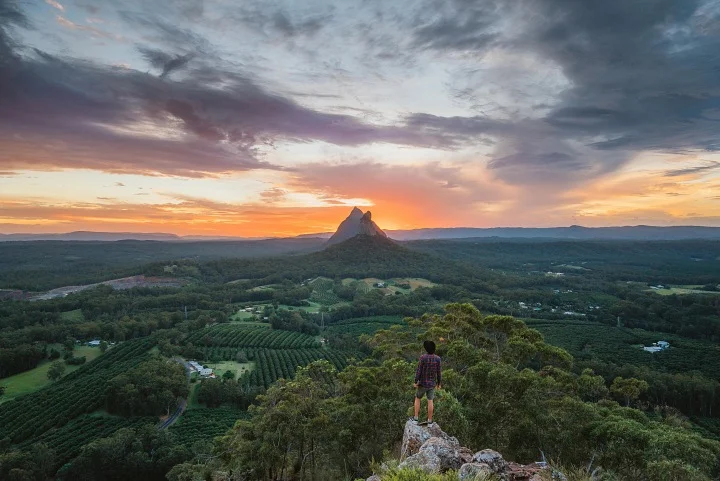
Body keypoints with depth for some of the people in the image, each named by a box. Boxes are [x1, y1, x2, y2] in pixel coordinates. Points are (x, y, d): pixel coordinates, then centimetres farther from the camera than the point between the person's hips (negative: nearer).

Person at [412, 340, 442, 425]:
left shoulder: (423, 357, -21)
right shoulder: (437, 358, -12)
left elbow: (418, 370, -18)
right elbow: (438, 372, -6)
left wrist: (416, 382, -9)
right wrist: (439, 383, 7)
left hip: (422, 383, -2)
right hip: (432, 383, 2)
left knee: (417, 399, 16)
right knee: (430, 401, 12)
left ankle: (416, 418, 17)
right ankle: (430, 421, 16)